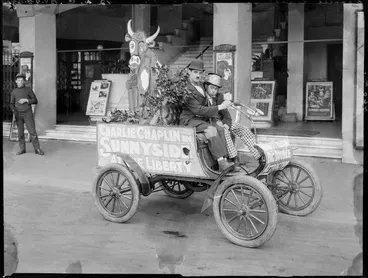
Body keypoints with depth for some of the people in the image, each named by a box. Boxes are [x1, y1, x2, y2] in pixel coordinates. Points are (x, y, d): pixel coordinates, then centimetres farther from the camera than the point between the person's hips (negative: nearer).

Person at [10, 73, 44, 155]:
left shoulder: (28, 90, 1)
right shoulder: (14, 92, 8)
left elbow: (35, 101, -1)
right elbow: (12, 104, 9)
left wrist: (25, 100, -16)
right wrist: (14, 111, -10)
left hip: (27, 113, -2)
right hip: (18, 114, 2)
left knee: (32, 131, -8)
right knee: (20, 132, 4)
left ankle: (37, 149, -4)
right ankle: (22, 149, 14)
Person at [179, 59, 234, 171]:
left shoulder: (200, 85, 14)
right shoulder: (186, 89, -16)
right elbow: (198, 110, -22)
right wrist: (219, 107, -19)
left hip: (202, 119, 8)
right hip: (189, 120, -8)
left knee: (221, 129, -16)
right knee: (211, 130, -30)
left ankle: (224, 160, -25)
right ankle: (221, 162, -32)